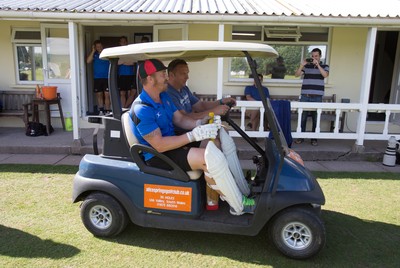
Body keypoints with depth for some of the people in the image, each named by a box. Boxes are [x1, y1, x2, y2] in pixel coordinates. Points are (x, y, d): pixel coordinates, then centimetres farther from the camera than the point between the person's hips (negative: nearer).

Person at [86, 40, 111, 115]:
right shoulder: (94, 54, 10)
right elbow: (88, 61, -7)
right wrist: (93, 51, -6)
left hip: (107, 77, -2)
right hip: (97, 78, 2)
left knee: (107, 95, -7)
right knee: (99, 95, 5)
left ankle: (107, 111, -3)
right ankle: (101, 111, 12)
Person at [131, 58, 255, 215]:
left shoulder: (164, 96, 7)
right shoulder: (142, 109, -23)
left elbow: (180, 119, 11)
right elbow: (159, 145, -26)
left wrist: (201, 124, -8)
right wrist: (194, 135, -28)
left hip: (171, 143, 10)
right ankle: (240, 206, -9)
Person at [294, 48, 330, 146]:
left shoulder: (324, 66, 8)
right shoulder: (306, 66, 10)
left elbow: (325, 75, -12)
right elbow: (296, 74, 1)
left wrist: (317, 64, -17)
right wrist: (302, 65, -12)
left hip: (317, 97, -1)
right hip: (305, 96, 1)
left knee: (316, 118, 3)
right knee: (302, 117, 2)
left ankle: (314, 138, 12)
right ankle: (300, 137, 11)